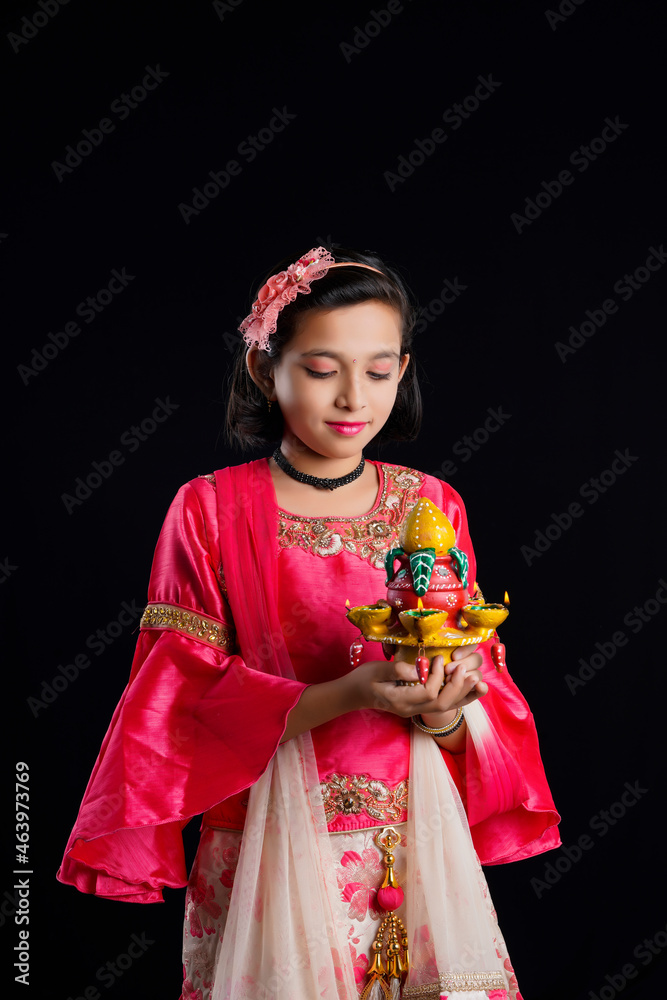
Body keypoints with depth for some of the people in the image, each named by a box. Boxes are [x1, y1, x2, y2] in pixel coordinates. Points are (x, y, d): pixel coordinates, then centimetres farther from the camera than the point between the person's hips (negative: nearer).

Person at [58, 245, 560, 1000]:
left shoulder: (433, 507, 3)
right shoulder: (210, 511, -6)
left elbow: (480, 687, 5)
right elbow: (186, 705, -10)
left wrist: (443, 711, -19)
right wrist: (344, 694, -24)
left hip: (420, 845, 3)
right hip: (272, 848, -2)